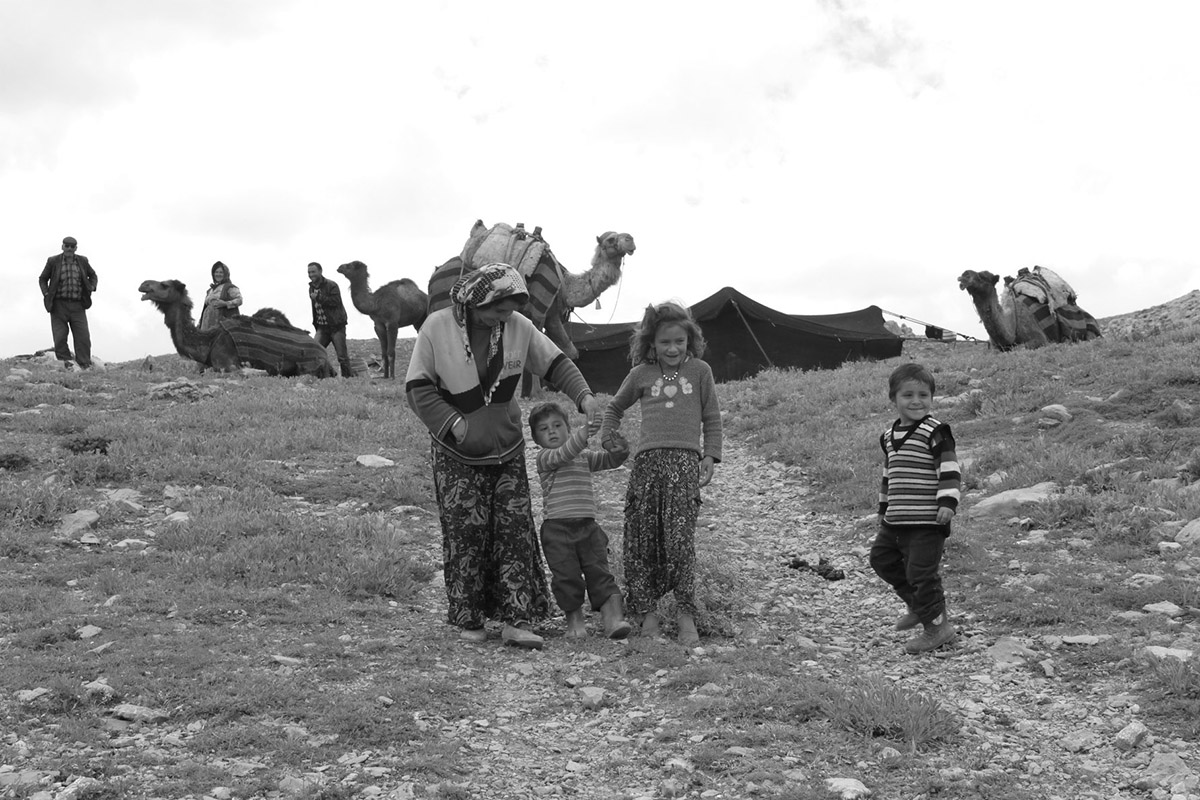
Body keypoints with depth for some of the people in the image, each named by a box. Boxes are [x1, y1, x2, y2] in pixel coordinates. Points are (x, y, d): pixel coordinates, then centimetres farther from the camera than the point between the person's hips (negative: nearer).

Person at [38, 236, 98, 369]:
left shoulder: (82, 261, 6)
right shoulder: (53, 261, 1)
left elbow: (92, 275, 23)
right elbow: (42, 279, 13)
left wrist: (91, 288, 6)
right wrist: (46, 294, -1)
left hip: (77, 306, 1)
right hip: (59, 306, -1)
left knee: (83, 337, -7)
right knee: (60, 338, -4)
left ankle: (85, 367, -5)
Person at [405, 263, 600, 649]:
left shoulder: (518, 328, -5)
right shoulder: (438, 328, -12)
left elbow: (556, 364, 6)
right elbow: (417, 388, -10)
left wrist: (583, 395, -10)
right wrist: (455, 424, -19)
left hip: (507, 449, 3)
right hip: (457, 454, -3)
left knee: (516, 529, -4)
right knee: (466, 533, -3)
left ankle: (516, 620, -1)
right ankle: (467, 620, 10)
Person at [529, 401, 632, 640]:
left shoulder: (584, 456, 18)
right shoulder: (544, 457, -1)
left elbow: (609, 460, 16)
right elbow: (562, 455, -20)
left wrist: (620, 450, -9)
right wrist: (583, 433, -35)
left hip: (587, 525, 4)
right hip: (557, 528, -4)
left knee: (599, 571, -4)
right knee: (566, 577, -1)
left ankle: (613, 617, -10)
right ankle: (574, 620, 15)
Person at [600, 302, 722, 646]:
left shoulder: (699, 371, 13)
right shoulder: (641, 374, 16)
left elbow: (712, 419, 16)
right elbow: (615, 407, 32)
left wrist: (710, 456, 5)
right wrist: (608, 438, 18)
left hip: (685, 459, -2)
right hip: (647, 459, 2)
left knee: (680, 537, -13)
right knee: (641, 539, -1)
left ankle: (685, 614, -9)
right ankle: (647, 610, 8)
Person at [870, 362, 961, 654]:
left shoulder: (935, 432, -11)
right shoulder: (889, 435, 12)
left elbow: (949, 469, -16)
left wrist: (948, 501, -26)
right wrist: (884, 508, 26)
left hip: (927, 520, -8)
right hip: (895, 520, 9)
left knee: (921, 570, -7)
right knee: (881, 558, 16)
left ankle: (937, 624, 8)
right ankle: (919, 606, 32)